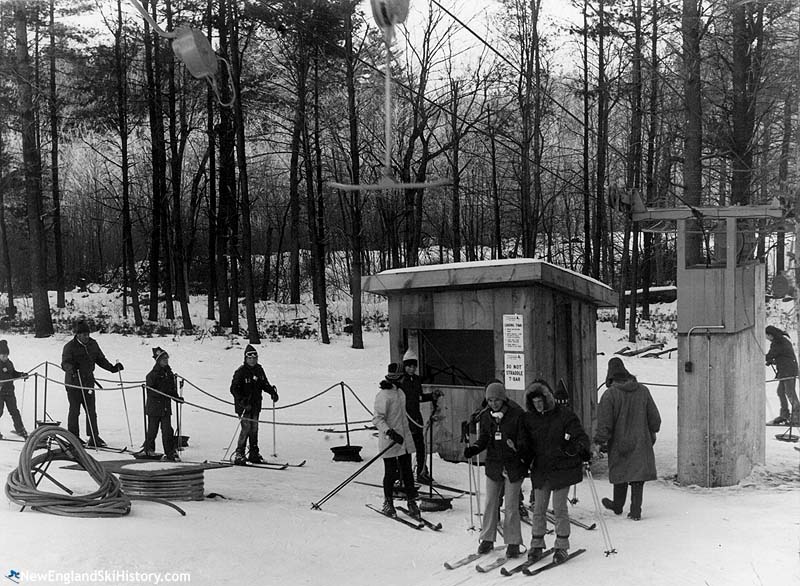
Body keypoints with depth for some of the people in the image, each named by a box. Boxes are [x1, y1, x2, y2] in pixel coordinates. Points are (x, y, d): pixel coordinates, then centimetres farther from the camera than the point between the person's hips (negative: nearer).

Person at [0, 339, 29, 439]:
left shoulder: (9, 363, 8)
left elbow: (13, 373, 19)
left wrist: (22, 374, 3)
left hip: (9, 392, 5)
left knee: (14, 411, 10)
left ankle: (20, 429, 16)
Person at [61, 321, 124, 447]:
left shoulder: (93, 344, 7)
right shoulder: (70, 346, -9)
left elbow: (100, 359, 15)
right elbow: (65, 363, -19)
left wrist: (112, 368, 3)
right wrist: (71, 368, -40)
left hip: (88, 382, 5)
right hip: (73, 383, -4)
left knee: (91, 411, 2)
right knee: (74, 410, 4)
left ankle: (94, 438, 4)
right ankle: (73, 438, 16)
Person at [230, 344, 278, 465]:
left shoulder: (259, 369, 8)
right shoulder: (241, 371, -12)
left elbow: (264, 384, 21)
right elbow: (234, 389, -14)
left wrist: (272, 392, 5)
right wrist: (242, 401, -25)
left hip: (255, 405, 6)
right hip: (243, 405, -6)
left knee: (254, 428, 8)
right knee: (246, 427, -13)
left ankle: (254, 454, 16)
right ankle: (239, 454, -4)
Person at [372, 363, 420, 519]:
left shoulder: (400, 392, 12)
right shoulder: (383, 395, -13)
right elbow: (377, 419, -17)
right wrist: (390, 432, -28)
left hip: (405, 439, 7)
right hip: (389, 442, -7)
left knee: (407, 471, 7)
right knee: (391, 472, 1)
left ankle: (411, 501, 13)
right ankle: (388, 504, 16)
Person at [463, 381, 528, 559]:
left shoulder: (517, 415, -10)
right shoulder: (485, 417, 5)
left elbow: (524, 438, -10)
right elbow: (483, 440, 10)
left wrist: (520, 448, -29)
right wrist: (473, 449, -8)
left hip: (513, 466, -4)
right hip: (493, 466, 4)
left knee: (511, 506, 0)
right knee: (491, 503, 8)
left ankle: (513, 542, 13)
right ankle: (487, 539, 21)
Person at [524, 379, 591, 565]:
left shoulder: (565, 415, -7)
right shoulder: (529, 419, 6)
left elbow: (580, 435, -10)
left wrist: (582, 449, -28)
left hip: (562, 469, -4)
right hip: (540, 471, 4)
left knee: (560, 508, -1)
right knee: (539, 509, 6)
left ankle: (562, 546, 12)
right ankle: (536, 544, 18)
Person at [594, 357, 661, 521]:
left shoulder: (610, 394, -14)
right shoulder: (643, 391, 0)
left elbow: (604, 422, -14)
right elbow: (654, 417, 8)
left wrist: (601, 441, -4)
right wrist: (652, 434, 21)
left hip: (619, 443, -2)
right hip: (641, 443, 2)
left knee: (620, 474, 14)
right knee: (638, 477, 7)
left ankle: (618, 506, 29)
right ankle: (636, 510, 5)